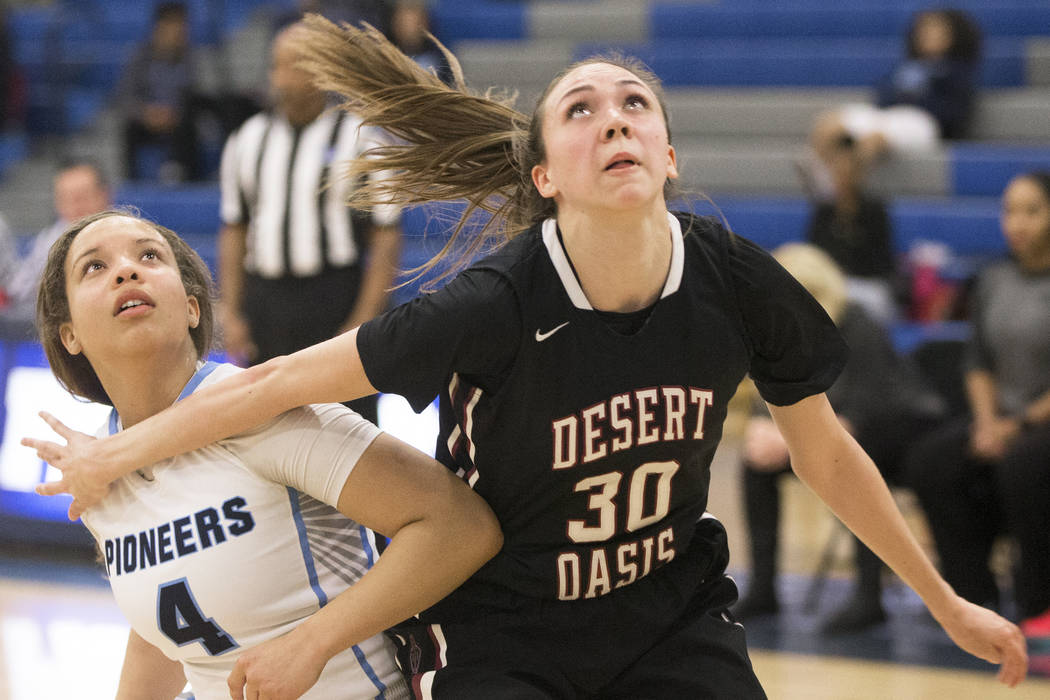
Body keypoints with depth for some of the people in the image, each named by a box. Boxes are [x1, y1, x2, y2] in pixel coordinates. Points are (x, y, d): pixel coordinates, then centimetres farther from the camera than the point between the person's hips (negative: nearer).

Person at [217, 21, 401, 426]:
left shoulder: (358, 140, -2)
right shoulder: (247, 141, 12)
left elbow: (386, 237, -5)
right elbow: (234, 232, 16)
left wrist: (365, 321, -13)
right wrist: (232, 314, 7)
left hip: (336, 300, -4)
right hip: (265, 298, 4)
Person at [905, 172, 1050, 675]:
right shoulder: (994, 281, 10)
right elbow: (979, 362, 12)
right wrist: (987, 420, -5)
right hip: (1003, 417, 6)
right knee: (932, 463, -19)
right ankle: (974, 593, -11)